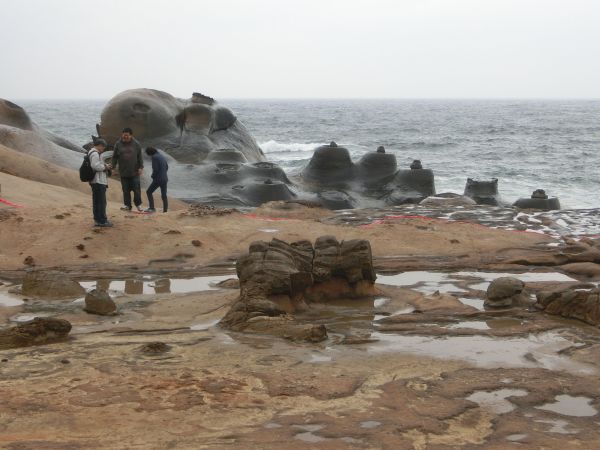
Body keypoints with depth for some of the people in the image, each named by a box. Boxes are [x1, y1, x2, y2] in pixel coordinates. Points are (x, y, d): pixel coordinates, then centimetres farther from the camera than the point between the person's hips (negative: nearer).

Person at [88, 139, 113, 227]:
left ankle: (97, 220, 21)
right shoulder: (94, 154, -15)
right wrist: (105, 167, -13)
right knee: (101, 201, -7)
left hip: (96, 181, 11)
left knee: (96, 202, 15)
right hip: (98, 181, -11)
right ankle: (102, 221, -6)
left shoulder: (94, 153, 19)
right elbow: (95, 166, -27)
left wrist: (105, 166, 8)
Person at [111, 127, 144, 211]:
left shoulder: (136, 144, 0)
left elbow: (140, 156, 4)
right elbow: (115, 157, 6)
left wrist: (141, 167, -3)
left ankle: (138, 204, 18)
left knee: (136, 189, 2)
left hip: (134, 172, -1)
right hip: (123, 172, 1)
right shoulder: (118, 144, 1)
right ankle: (127, 205, 14)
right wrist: (113, 167, 1)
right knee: (126, 190, 5)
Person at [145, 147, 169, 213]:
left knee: (149, 192, 6)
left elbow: (155, 169, -17)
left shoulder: (154, 157, -12)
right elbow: (167, 167, 21)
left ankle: (152, 208, -2)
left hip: (158, 179, -8)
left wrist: (153, 176, -1)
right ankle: (165, 211, 6)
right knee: (164, 196, 8)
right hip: (165, 179, 8)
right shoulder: (162, 156, 14)